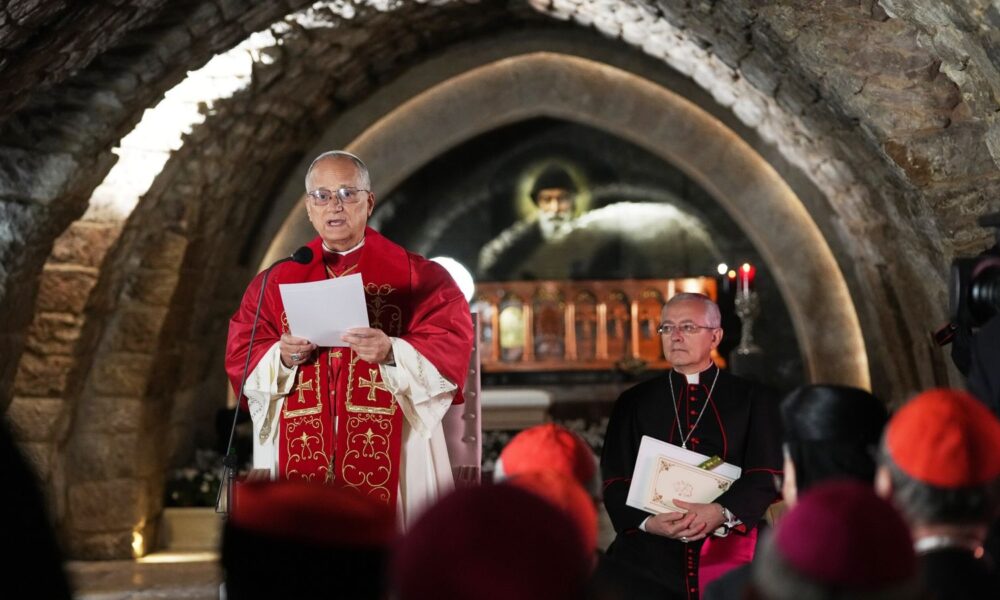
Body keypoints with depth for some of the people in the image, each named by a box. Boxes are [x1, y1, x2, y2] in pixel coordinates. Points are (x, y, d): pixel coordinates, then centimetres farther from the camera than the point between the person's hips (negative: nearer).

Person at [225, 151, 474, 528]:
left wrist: (392, 353, -21)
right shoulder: (277, 279, 12)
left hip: (390, 450, -2)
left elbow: (452, 346, -5)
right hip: (300, 451, 2)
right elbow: (240, 355, 7)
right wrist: (282, 358, -13)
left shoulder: (413, 275, 4)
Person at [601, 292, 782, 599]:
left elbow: (765, 474, -2)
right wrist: (647, 521, -14)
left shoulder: (752, 400, 8)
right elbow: (615, 479, 4)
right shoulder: (633, 402, 11)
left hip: (727, 553, -1)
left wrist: (721, 512, -20)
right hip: (648, 555, 1)